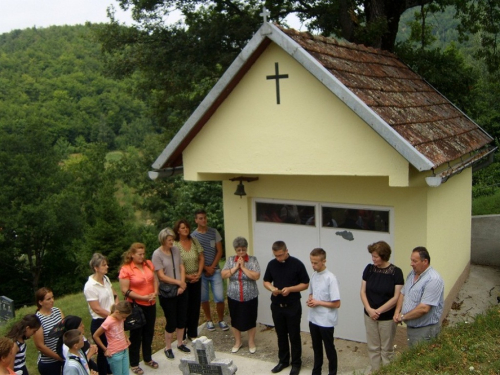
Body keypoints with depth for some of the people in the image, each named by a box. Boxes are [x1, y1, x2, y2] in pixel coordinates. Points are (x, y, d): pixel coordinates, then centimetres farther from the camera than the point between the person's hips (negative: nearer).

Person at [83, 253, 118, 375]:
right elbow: (97, 309, -21)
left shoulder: (106, 278, 1)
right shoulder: (90, 286, -21)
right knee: (103, 351, 9)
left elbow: (114, 295, 11)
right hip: (100, 323, -7)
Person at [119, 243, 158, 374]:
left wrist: (155, 292, -9)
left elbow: (155, 279, 9)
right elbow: (125, 290, -19)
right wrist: (143, 297, -21)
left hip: (151, 304, 5)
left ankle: (148, 358, 36)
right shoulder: (126, 269, -17)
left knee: (149, 332, 18)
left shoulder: (148, 264, 0)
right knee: (136, 334, 7)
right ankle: (134, 364, 22)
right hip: (136, 306, -5)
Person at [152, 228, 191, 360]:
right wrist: (179, 282, -14)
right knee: (171, 322, 2)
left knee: (182, 319, 14)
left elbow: (182, 268, 4)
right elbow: (161, 276, -16)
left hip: (181, 291, 5)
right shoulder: (157, 254, -14)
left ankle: (180, 343, 32)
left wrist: (182, 284, -9)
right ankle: (167, 348, 21)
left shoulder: (176, 250, 2)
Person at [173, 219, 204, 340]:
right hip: (182, 281, -4)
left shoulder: (194, 241, 2)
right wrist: (186, 276, -14)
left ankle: (192, 333, 24)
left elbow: (201, 258, 6)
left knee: (195, 307, 10)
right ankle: (182, 335, 17)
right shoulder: (175, 245, -12)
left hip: (196, 280, 4)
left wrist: (199, 273, -5)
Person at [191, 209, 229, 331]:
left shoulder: (214, 232, 1)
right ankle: (209, 320, 25)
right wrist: (206, 268, -9)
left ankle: (221, 320, 16)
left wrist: (212, 267, -5)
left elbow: (219, 251, 2)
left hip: (215, 270, 1)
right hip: (201, 272, -1)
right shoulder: (193, 236, -4)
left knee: (219, 297, -3)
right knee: (204, 298, 7)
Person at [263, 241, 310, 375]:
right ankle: (283, 360, 31)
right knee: (281, 335, 16)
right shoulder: (271, 264, -1)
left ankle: (296, 363, 21)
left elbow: (305, 284, -7)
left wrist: (290, 289, -21)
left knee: (294, 336, 6)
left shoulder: (297, 264, -12)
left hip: (293, 306, -4)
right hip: (276, 305, 4)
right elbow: (266, 281, 10)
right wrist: (271, 288, -12)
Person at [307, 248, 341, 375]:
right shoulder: (313, 275, 2)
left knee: (329, 349, 9)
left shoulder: (331, 278, -19)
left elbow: (336, 304, -18)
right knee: (316, 347, 20)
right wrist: (310, 300, -5)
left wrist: (318, 303, -18)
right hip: (313, 319, 6)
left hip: (326, 321, -6)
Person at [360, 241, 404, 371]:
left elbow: (396, 297, -13)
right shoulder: (369, 269, -2)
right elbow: (363, 291, 1)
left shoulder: (396, 272, -12)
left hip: (387, 318, -3)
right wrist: (369, 309, -13)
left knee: (387, 350, 9)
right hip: (370, 316, 3)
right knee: (373, 348, 13)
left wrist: (378, 311, -14)